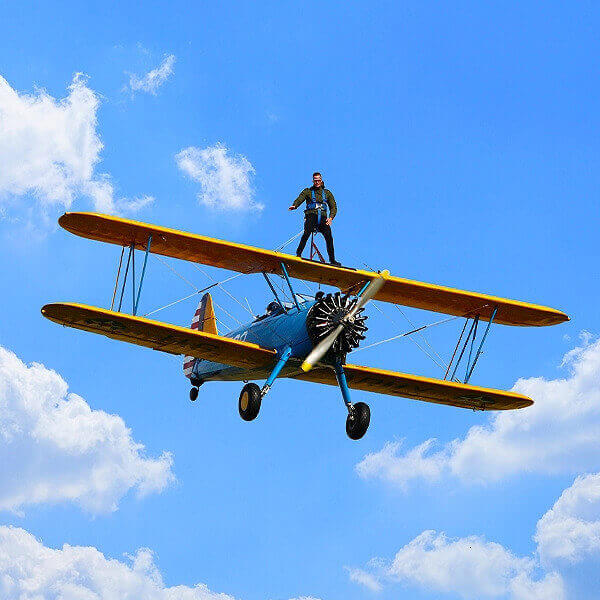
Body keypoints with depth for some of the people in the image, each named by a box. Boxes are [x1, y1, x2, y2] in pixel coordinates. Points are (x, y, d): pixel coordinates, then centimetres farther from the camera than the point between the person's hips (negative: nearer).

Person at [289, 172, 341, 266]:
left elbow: (333, 207, 16)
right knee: (307, 233, -27)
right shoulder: (307, 191, 16)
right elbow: (299, 199, -2)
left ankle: (332, 260, -8)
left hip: (323, 218, 2)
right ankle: (298, 254, -29)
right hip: (311, 216, -2)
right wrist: (294, 206, -26)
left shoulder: (327, 193, 22)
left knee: (329, 237, -14)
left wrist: (331, 217, -4)